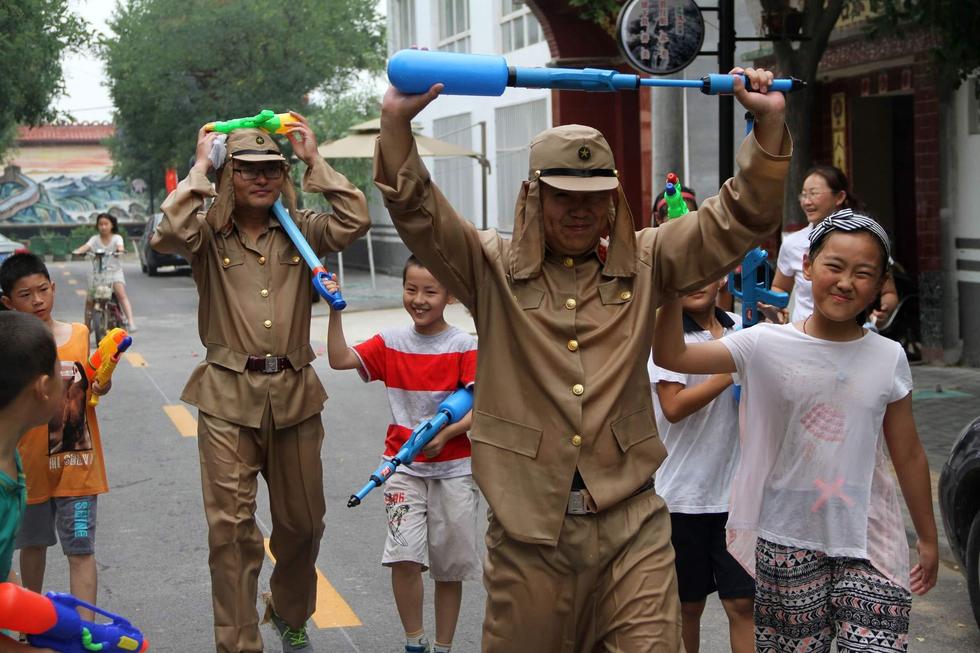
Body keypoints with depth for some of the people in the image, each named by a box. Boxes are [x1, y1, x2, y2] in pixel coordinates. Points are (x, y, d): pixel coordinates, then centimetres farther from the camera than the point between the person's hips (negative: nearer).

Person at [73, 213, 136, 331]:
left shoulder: (116, 238, 1)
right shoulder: (95, 239, 5)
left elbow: (120, 245, -20)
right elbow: (87, 246, -13)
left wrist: (120, 249, -44)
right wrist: (78, 251, -34)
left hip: (114, 271, -2)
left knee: (121, 294, -24)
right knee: (89, 299, -7)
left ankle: (130, 320, -32)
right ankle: (86, 327, 9)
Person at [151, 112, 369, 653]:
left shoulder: (300, 230, 5)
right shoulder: (209, 233, -1)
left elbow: (354, 222, -13)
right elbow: (166, 236, -22)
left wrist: (315, 162, -8)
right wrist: (198, 171, -13)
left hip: (294, 394, 3)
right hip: (228, 396, -2)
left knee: (302, 522, 15)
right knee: (231, 526, -6)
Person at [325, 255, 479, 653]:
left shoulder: (464, 346, -7)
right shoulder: (391, 343, 2)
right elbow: (340, 360, -7)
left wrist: (445, 434, -25)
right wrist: (335, 312, -17)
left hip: (453, 469, -1)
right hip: (404, 467, 1)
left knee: (449, 566, 8)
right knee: (404, 557, -12)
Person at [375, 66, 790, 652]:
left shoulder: (644, 265, 10)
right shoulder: (494, 270, 6)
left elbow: (739, 220, 4)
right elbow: (419, 216, -7)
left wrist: (769, 124, -9)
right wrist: (397, 122, -22)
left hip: (631, 523, 1)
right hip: (527, 527, 0)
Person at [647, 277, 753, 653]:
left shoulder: (741, 329, 6)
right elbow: (673, 406, -18)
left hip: (735, 490, 3)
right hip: (684, 492, -3)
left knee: (742, 601, -1)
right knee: (688, 604, 11)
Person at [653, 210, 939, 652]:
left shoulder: (888, 359, 0)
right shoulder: (767, 345, -5)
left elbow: (909, 457, 8)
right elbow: (671, 356, -13)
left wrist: (928, 538, 14)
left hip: (868, 543, 1)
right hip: (787, 540, -1)